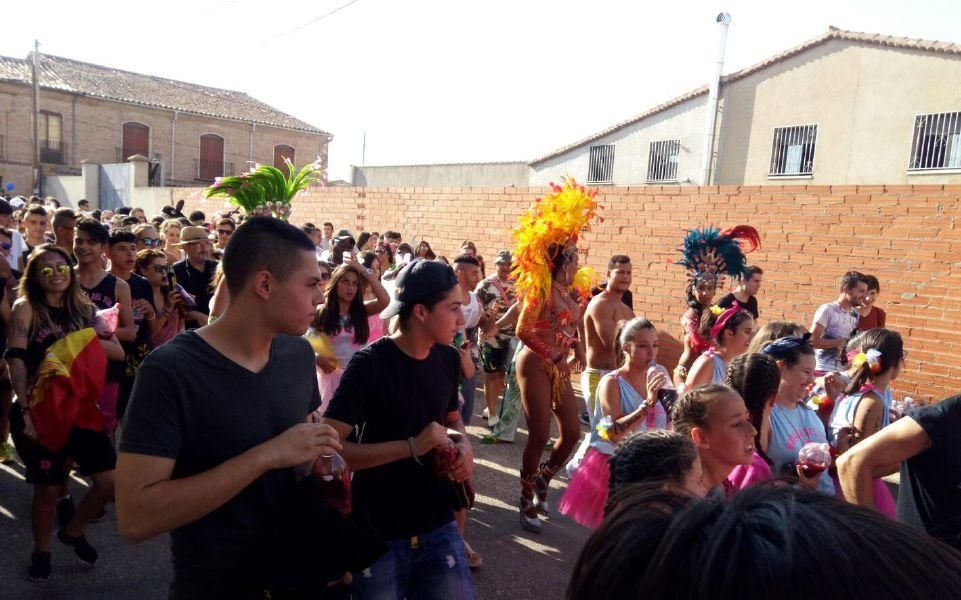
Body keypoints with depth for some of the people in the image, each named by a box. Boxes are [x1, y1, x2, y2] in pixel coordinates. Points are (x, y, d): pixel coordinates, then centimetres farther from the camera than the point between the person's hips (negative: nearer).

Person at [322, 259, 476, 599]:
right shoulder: (371, 363, -17)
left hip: (438, 526, 5)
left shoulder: (448, 358, 1)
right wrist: (412, 446, -29)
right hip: (379, 534, -5)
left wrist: (463, 444, -4)